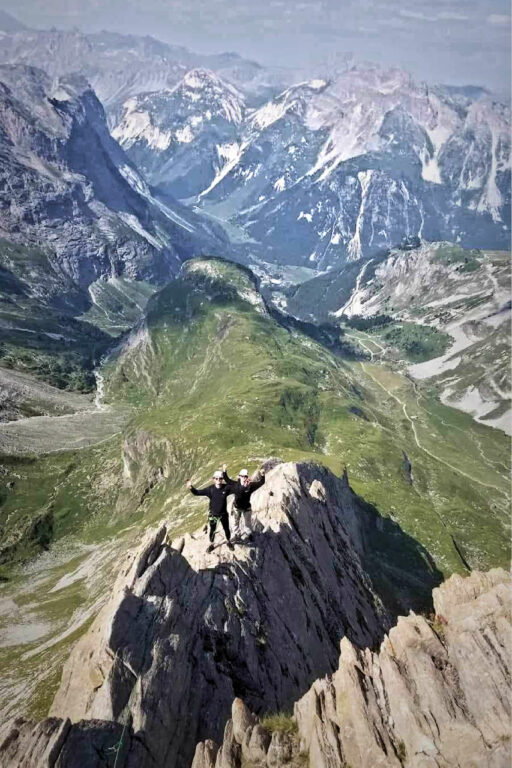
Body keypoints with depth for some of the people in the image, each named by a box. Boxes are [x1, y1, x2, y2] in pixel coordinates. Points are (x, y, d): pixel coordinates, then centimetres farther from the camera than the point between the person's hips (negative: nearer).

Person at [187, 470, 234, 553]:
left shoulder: (226, 488, -18)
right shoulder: (210, 489, -18)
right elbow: (197, 493, -18)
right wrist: (191, 488, -36)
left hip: (223, 514, 1)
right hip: (213, 514, -1)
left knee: (226, 529, 19)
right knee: (212, 530, 18)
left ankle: (229, 542, 46)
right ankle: (211, 544, 41)